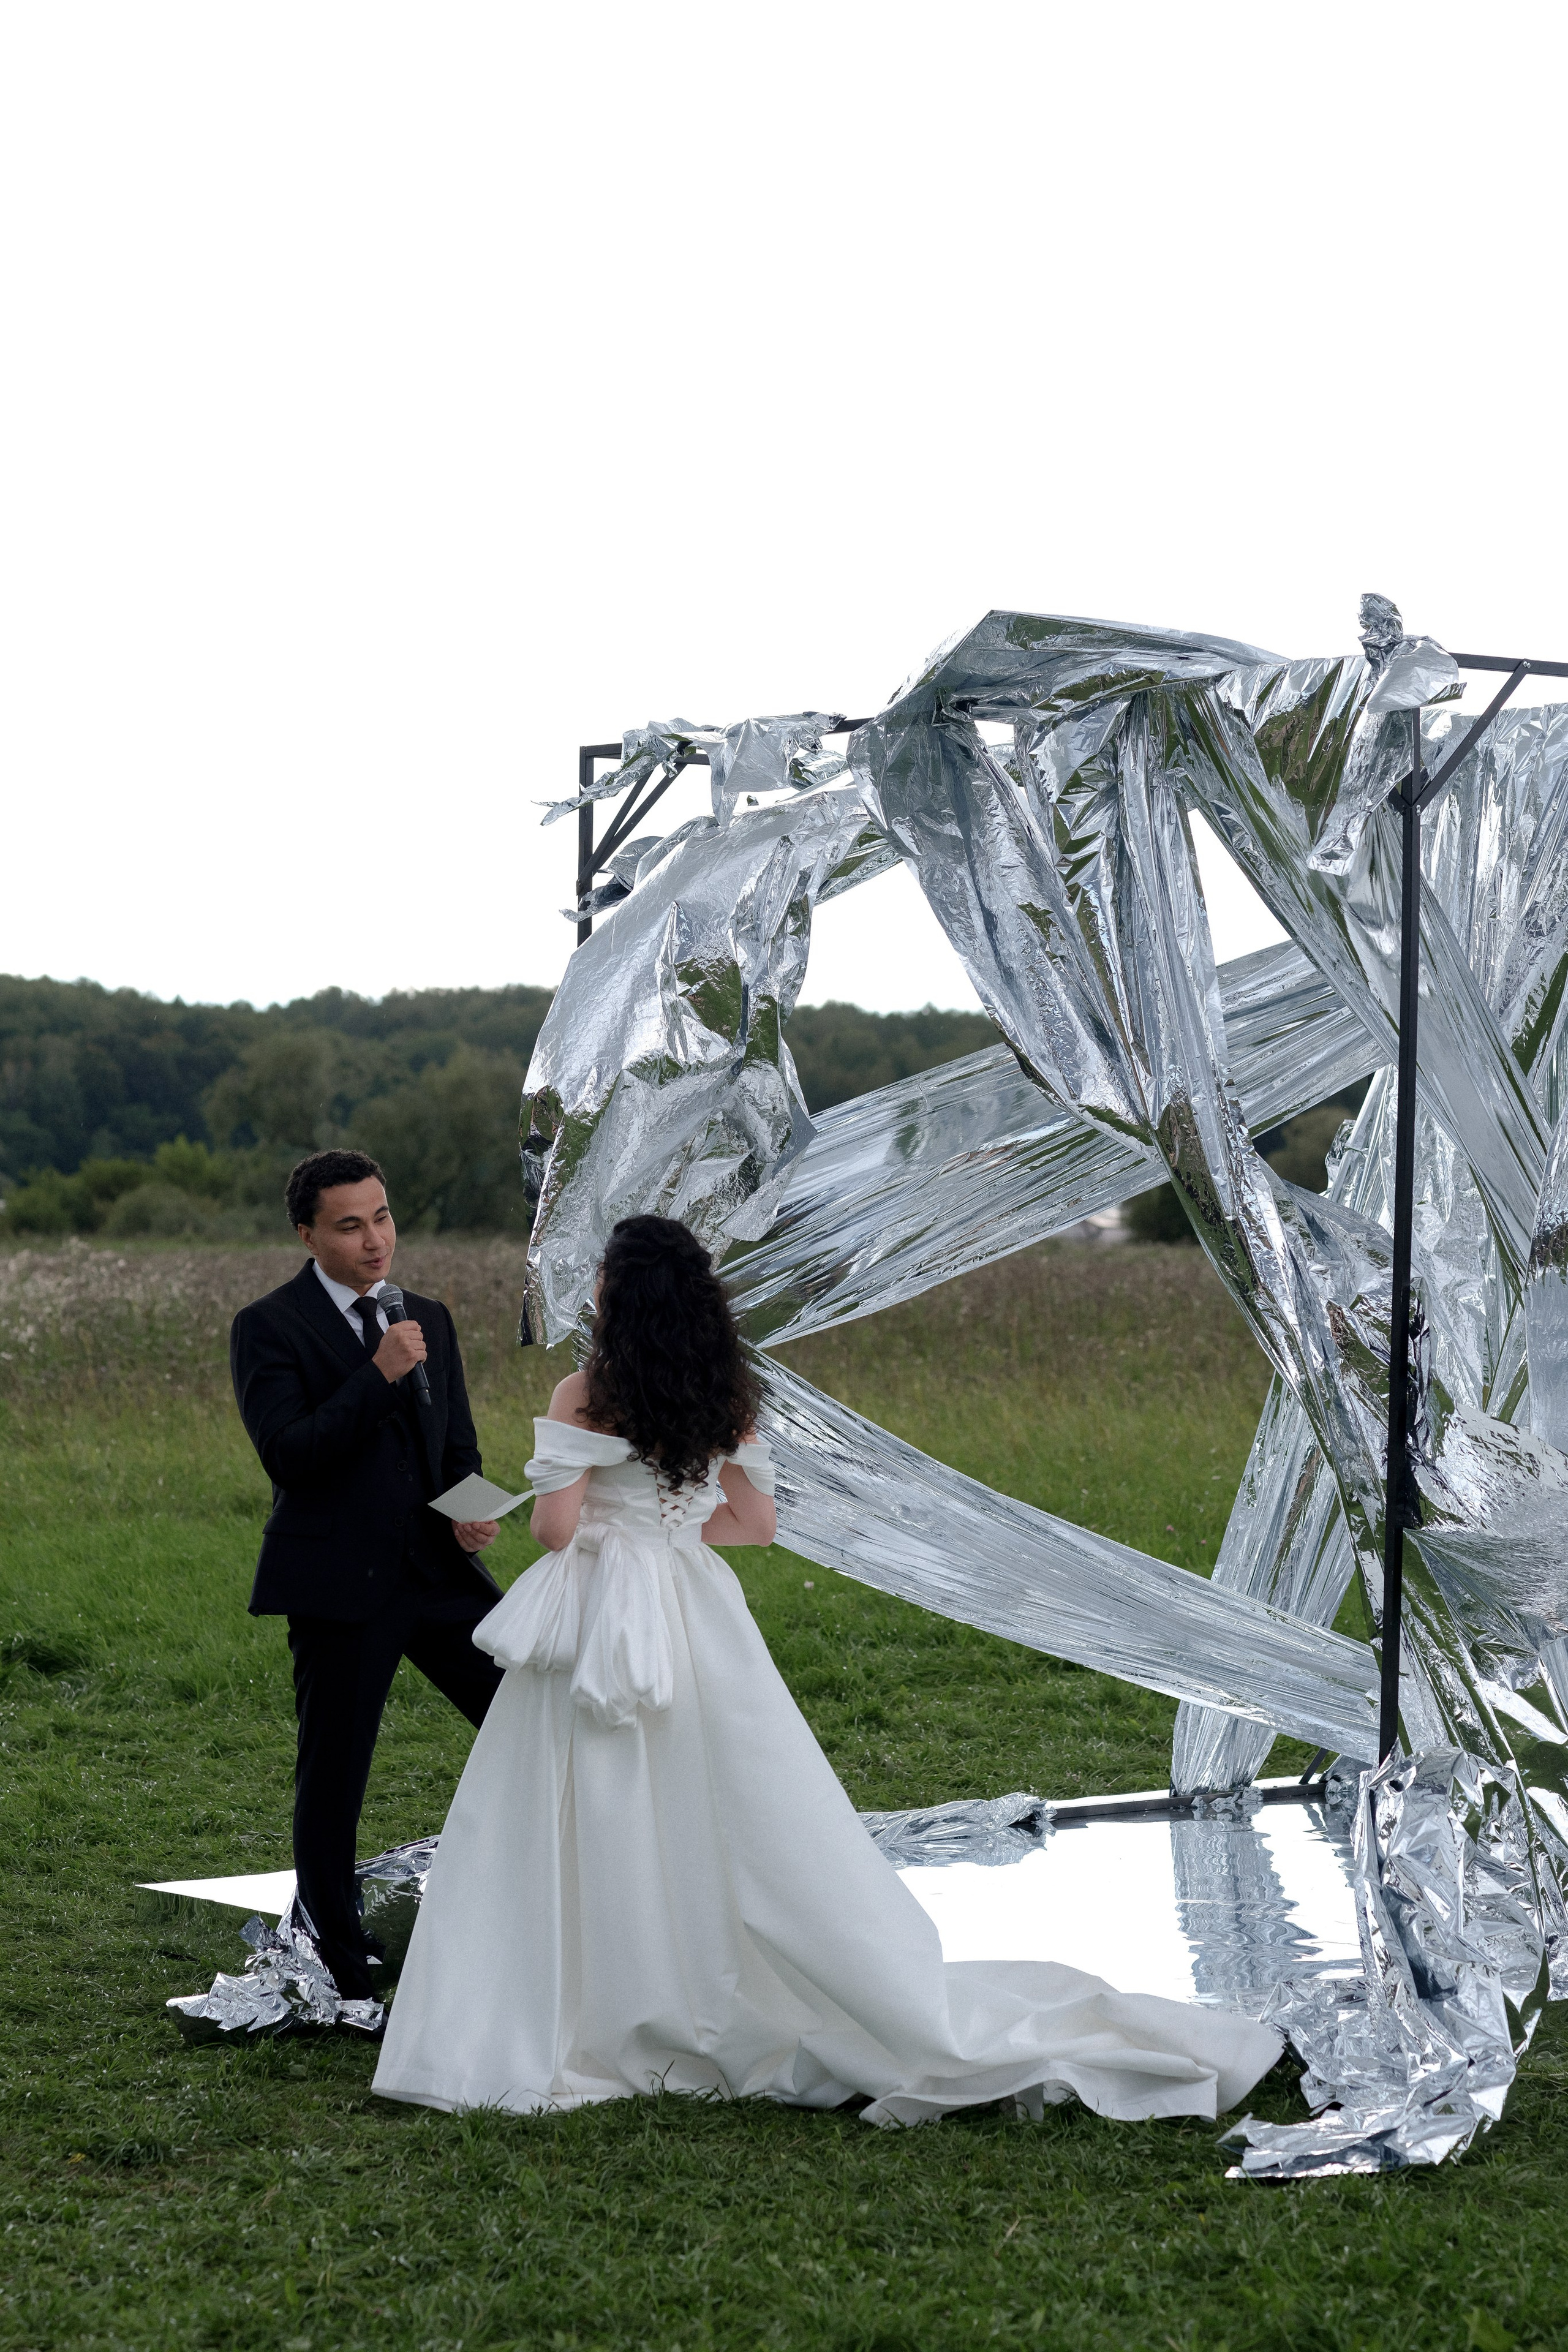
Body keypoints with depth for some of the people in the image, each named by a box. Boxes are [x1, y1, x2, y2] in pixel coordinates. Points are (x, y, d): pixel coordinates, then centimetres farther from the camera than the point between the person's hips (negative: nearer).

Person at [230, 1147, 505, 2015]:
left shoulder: (428, 1319, 13)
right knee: (332, 1784, 3)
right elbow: (288, 1456, -17)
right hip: (339, 1590, -5)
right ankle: (347, 1977, 16)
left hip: (440, 1570, 6)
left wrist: (472, 1514, -3)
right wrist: (379, 1375, -23)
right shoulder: (269, 1327, -6)